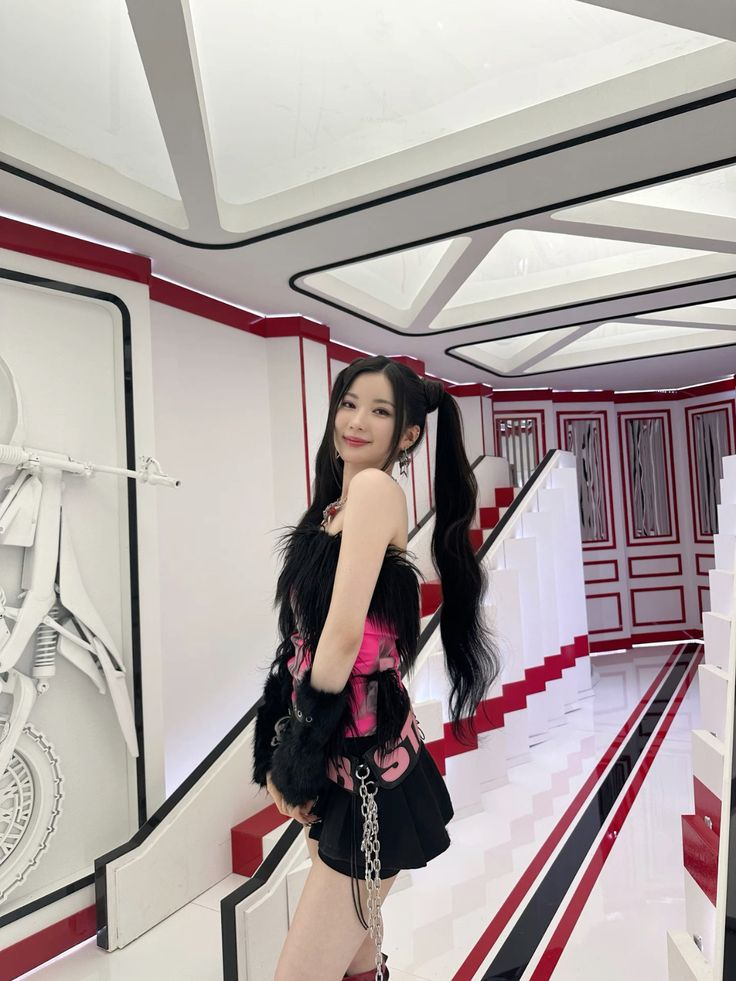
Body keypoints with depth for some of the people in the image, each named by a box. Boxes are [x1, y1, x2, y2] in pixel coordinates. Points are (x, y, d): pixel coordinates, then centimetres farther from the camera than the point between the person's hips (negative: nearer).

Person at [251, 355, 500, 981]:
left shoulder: (375, 488, -15)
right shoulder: (335, 504, 10)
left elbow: (345, 632, -21)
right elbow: (303, 639, 9)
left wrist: (305, 746, -11)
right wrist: (282, 754, 8)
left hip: (367, 762, -8)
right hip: (339, 760, 8)